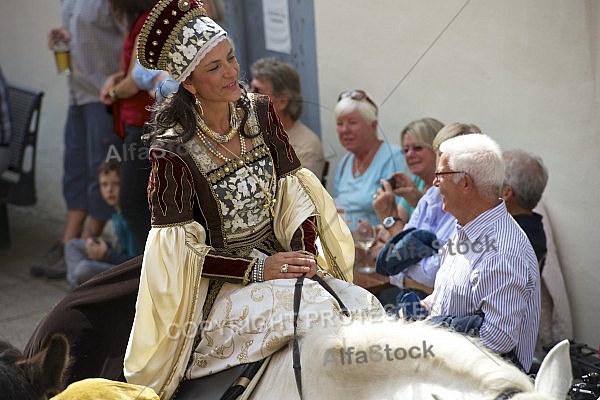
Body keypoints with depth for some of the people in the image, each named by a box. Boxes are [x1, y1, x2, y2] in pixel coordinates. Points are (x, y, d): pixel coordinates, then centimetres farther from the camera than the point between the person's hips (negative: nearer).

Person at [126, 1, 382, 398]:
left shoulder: (260, 112, 1)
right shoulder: (174, 151, -15)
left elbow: (294, 193, 3)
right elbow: (179, 252, -14)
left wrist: (305, 257, -13)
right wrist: (257, 270, -21)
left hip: (278, 258, 5)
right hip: (218, 285, -5)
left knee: (365, 306, -16)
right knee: (314, 311, -29)